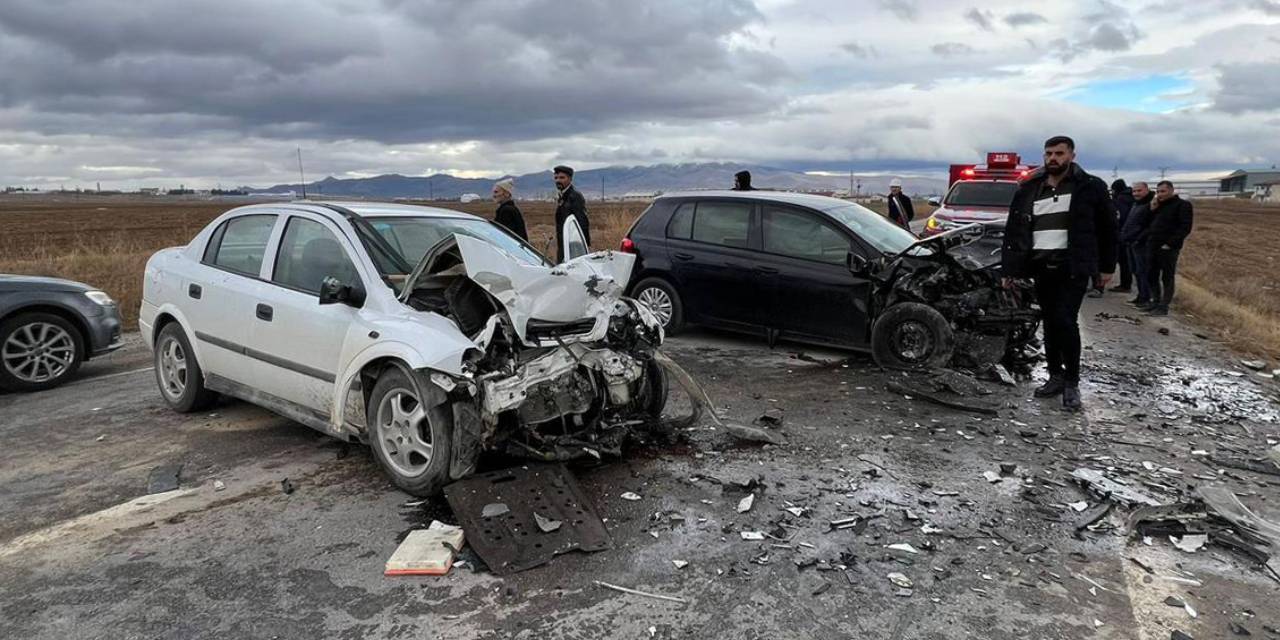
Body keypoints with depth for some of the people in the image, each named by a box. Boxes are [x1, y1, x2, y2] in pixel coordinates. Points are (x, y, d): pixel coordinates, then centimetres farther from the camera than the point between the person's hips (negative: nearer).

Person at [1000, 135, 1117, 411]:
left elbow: (1107, 228, 5)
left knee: (1065, 321, -11)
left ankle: (1072, 383, 1)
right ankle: (1056, 376, 20)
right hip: (1041, 267, 4)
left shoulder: (1089, 187, 1)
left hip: (1073, 267, -4)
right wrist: (1009, 269, 7)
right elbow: (1013, 231, 11)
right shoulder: (1028, 189, 10)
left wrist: (1107, 267, 3)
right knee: (1050, 323, 9)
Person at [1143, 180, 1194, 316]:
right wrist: (1152, 210, 3)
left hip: (1168, 249, -7)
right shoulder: (1158, 205, 18)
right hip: (1152, 247, 7)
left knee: (1167, 279, -2)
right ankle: (1155, 302, 21)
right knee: (1152, 277, 11)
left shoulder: (1182, 205, -5)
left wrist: (1170, 243, -18)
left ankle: (1163, 307, 0)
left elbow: (1185, 228, -12)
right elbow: (1149, 224, 19)